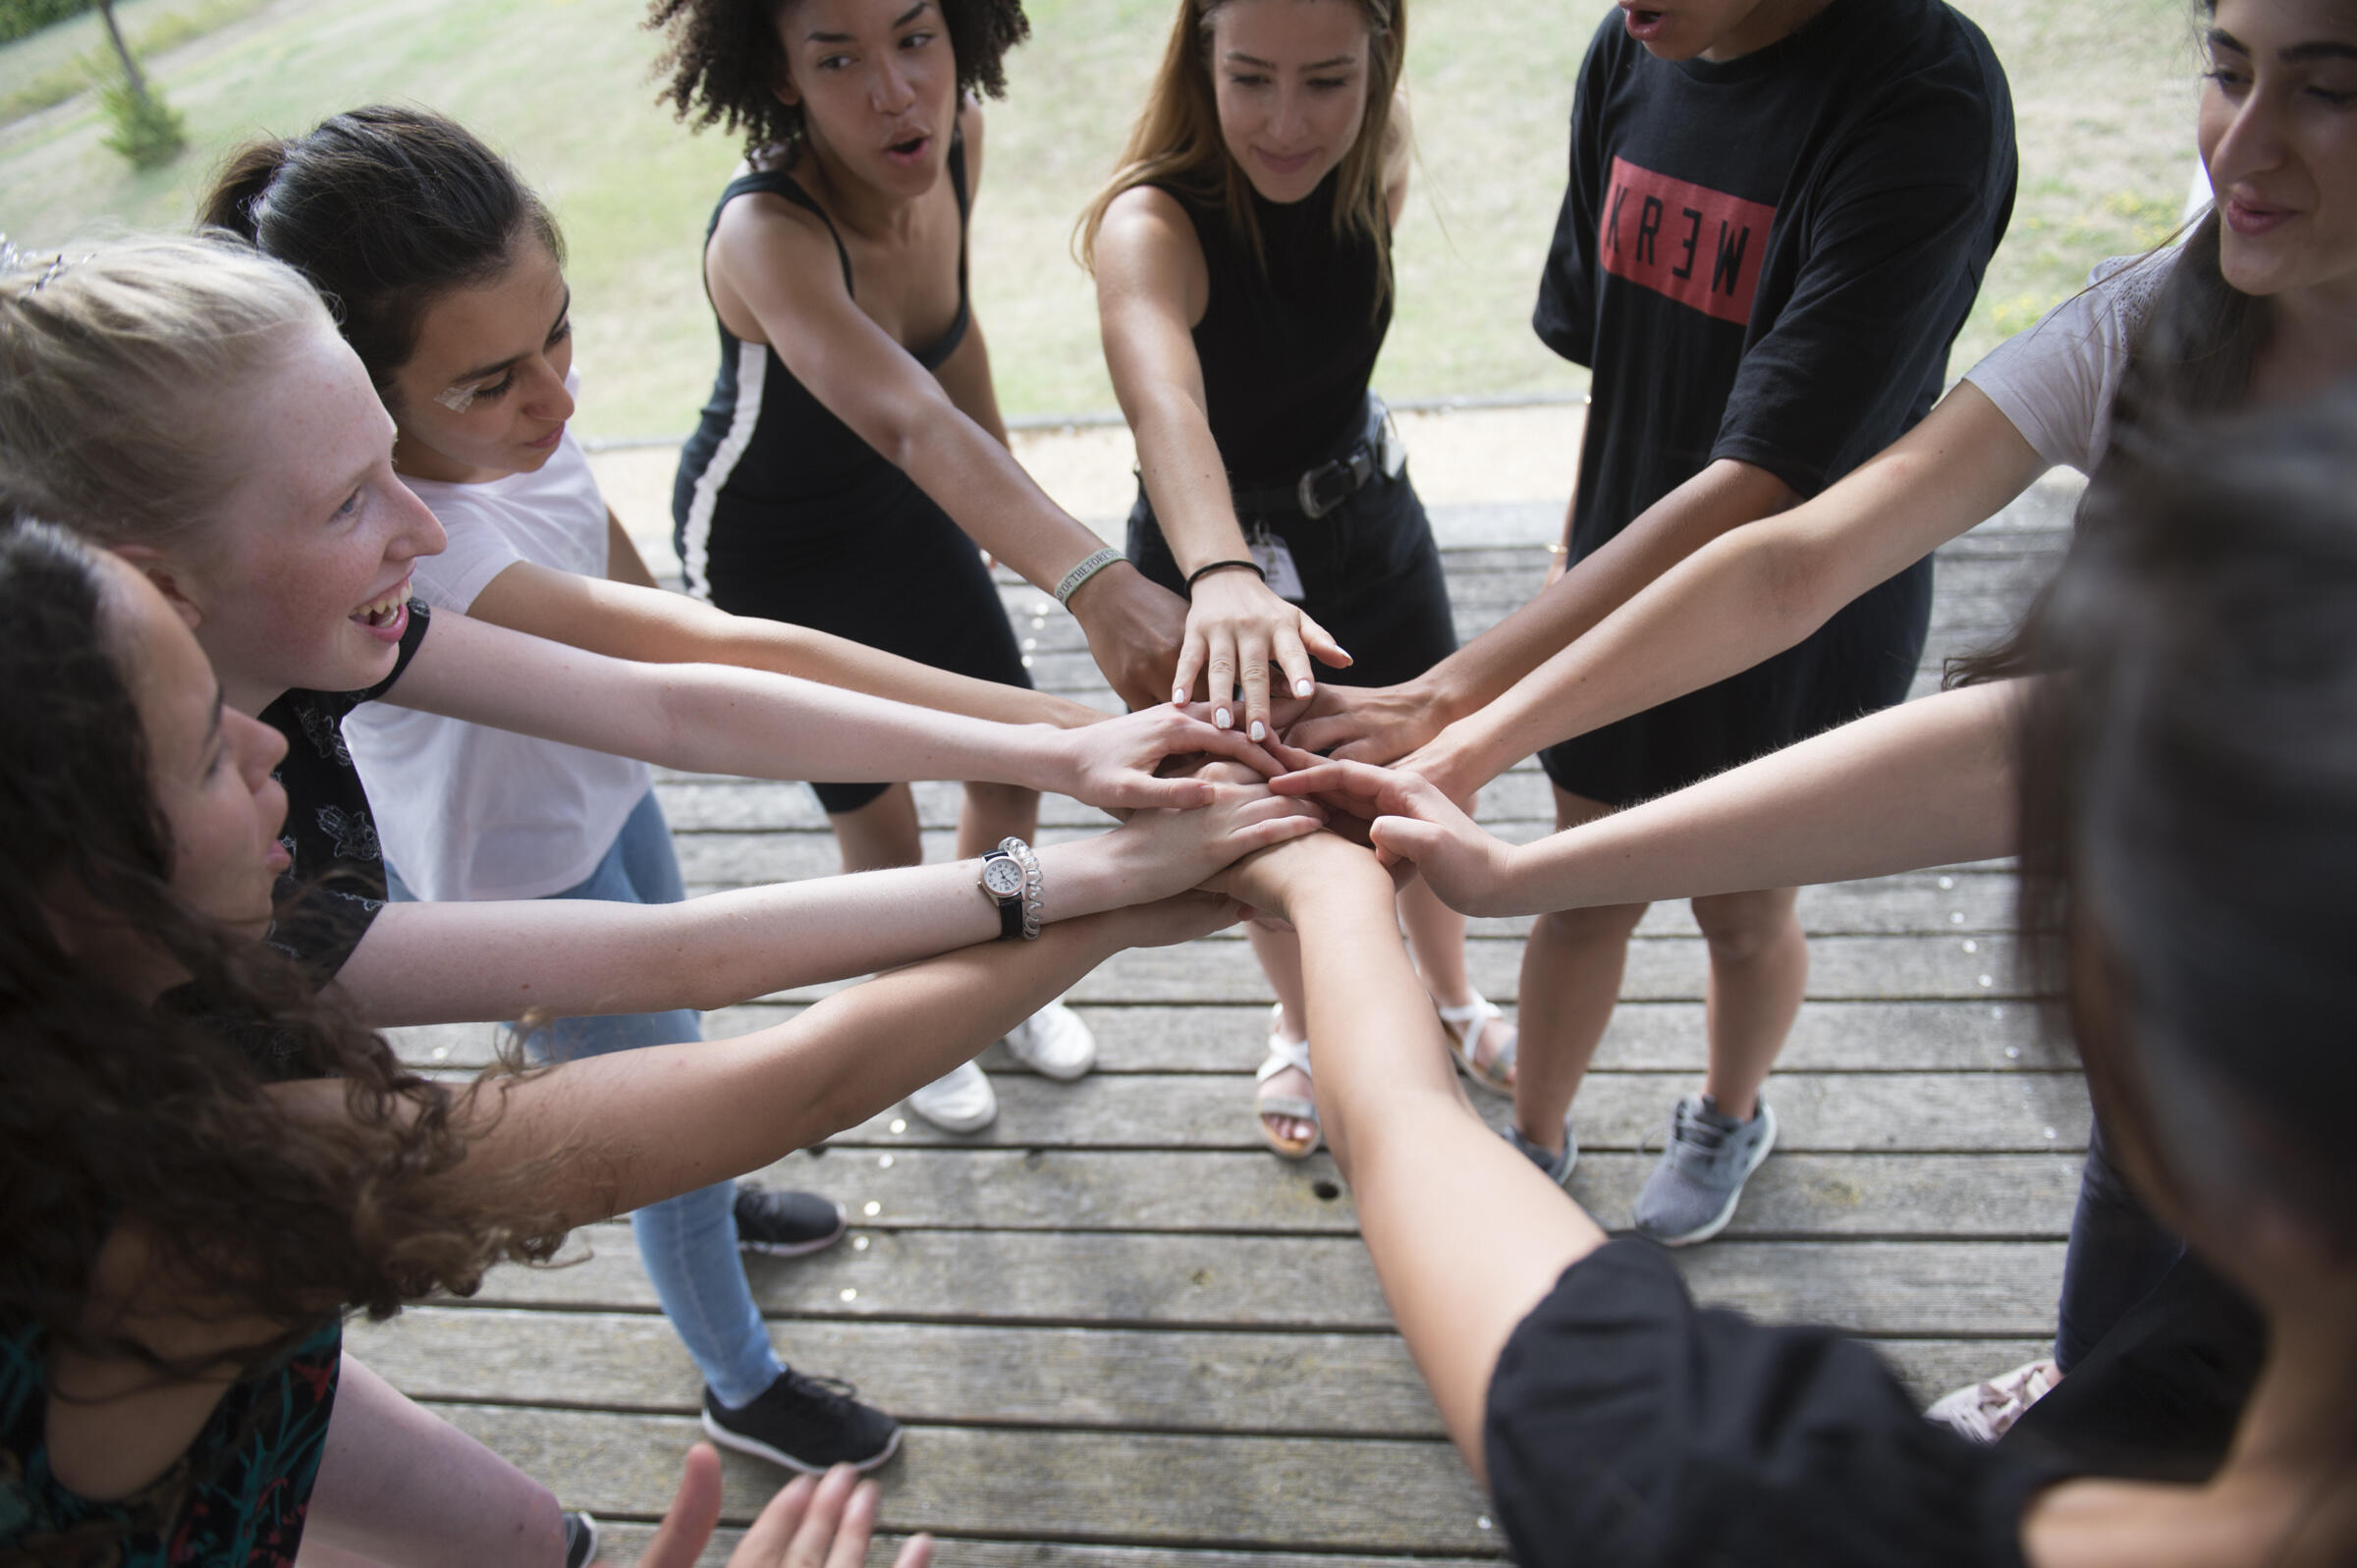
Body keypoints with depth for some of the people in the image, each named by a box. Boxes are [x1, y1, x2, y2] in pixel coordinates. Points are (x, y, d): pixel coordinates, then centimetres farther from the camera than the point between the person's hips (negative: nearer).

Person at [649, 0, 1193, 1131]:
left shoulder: (956, 138, -18)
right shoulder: (765, 233, -39)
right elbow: (913, 426, -56)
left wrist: (1005, 496, 9)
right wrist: (1088, 581, -71)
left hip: (895, 505, 6)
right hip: (765, 548, -5)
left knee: (1011, 769, 12)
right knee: (881, 829, 6)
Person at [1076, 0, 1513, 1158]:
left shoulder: (1377, 158, -13)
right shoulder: (1149, 223, -32)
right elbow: (1163, 400, -54)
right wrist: (1223, 578, -71)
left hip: (1371, 519, 5)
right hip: (1211, 555, -4)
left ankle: (1448, 994, 48)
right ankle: (1301, 1025, 45)